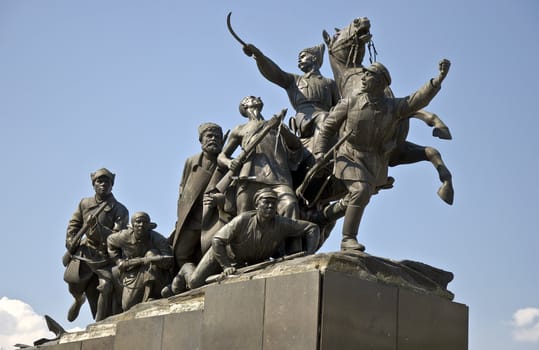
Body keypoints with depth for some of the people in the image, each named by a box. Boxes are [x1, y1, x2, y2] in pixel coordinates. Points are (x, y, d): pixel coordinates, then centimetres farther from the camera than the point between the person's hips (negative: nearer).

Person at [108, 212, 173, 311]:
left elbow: (168, 261, -40)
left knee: (152, 254, -32)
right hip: (132, 276, 3)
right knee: (128, 307, -13)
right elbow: (110, 241, 10)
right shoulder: (124, 236, -15)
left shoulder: (158, 239, -25)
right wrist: (118, 261, -1)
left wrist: (140, 261, -41)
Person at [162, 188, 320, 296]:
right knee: (196, 283, -12)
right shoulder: (243, 220, -35)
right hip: (223, 253, -4)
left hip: (251, 261, 4)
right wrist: (226, 266, -34)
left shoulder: (283, 225, -27)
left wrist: (309, 255, -32)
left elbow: (312, 228, -20)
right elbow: (217, 241, -30)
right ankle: (187, 270, 26)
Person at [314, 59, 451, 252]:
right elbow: (327, 126, 3)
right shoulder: (349, 104, -5)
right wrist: (321, 152, -6)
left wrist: (440, 78, -29)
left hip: (374, 162, 4)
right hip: (350, 156, -4)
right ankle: (348, 239, -22)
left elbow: (419, 98, -17)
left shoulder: (393, 107, -3)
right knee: (360, 191, -26)